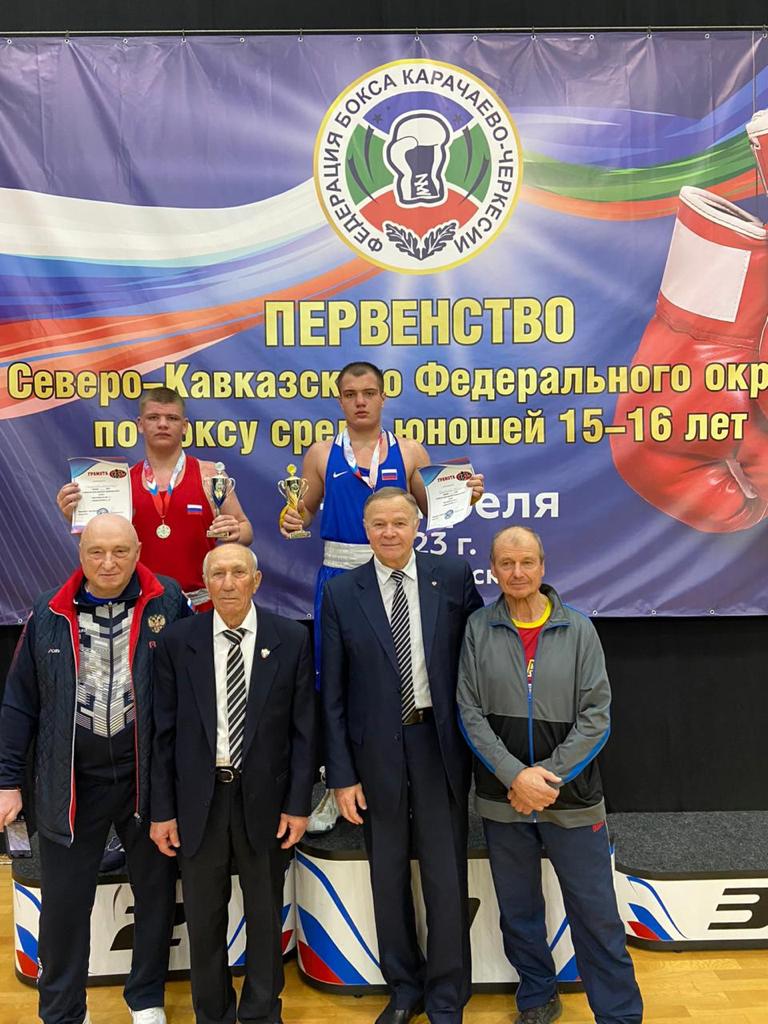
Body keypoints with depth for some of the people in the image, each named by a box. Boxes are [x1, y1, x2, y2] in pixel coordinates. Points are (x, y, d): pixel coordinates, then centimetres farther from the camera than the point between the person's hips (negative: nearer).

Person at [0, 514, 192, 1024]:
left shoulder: (168, 603, -7)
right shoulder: (49, 615, -1)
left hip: (148, 774, 0)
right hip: (70, 780, 1)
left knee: (156, 892, 15)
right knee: (63, 902, 12)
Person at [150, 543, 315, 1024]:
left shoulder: (292, 639, -6)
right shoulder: (178, 642, -4)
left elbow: (303, 728, -3)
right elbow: (164, 731, 0)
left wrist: (299, 804, -5)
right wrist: (163, 810, -1)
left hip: (265, 796, 0)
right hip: (199, 796, 1)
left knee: (265, 912, 15)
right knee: (204, 916, 14)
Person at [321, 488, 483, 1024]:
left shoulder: (455, 576, -4)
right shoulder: (342, 593, -4)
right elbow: (333, 692, -2)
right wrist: (342, 774, -3)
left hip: (440, 741, -1)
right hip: (375, 747, 1)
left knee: (446, 874, 8)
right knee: (388, 874, 15)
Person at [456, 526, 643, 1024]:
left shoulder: (579, 629, -3)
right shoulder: (478, 629, -2)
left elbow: (596, 716, -6)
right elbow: (471, 713, -5)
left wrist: (548, 777, -13)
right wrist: (515, 776, -15)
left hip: (572, 799, -1)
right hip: (502, 800, 1)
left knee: (598, 915, 6)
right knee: (518, 911, 16)